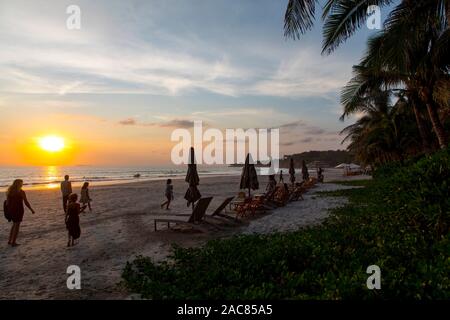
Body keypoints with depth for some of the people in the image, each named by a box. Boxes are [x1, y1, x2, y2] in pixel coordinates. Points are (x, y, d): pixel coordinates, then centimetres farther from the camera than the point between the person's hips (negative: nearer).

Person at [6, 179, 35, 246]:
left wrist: (8, 211, 14)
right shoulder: (21, 192, -12)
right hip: (18, 210, -6)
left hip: (11, 210, 6)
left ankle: (10, 240, 23)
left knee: (14, 224, 22)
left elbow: (7, 202, 4)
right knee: (17, 226, 5)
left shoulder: (10, 191, 4)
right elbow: (26, 203, -11)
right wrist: (31, 210, 0)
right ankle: (13, 243, 7)